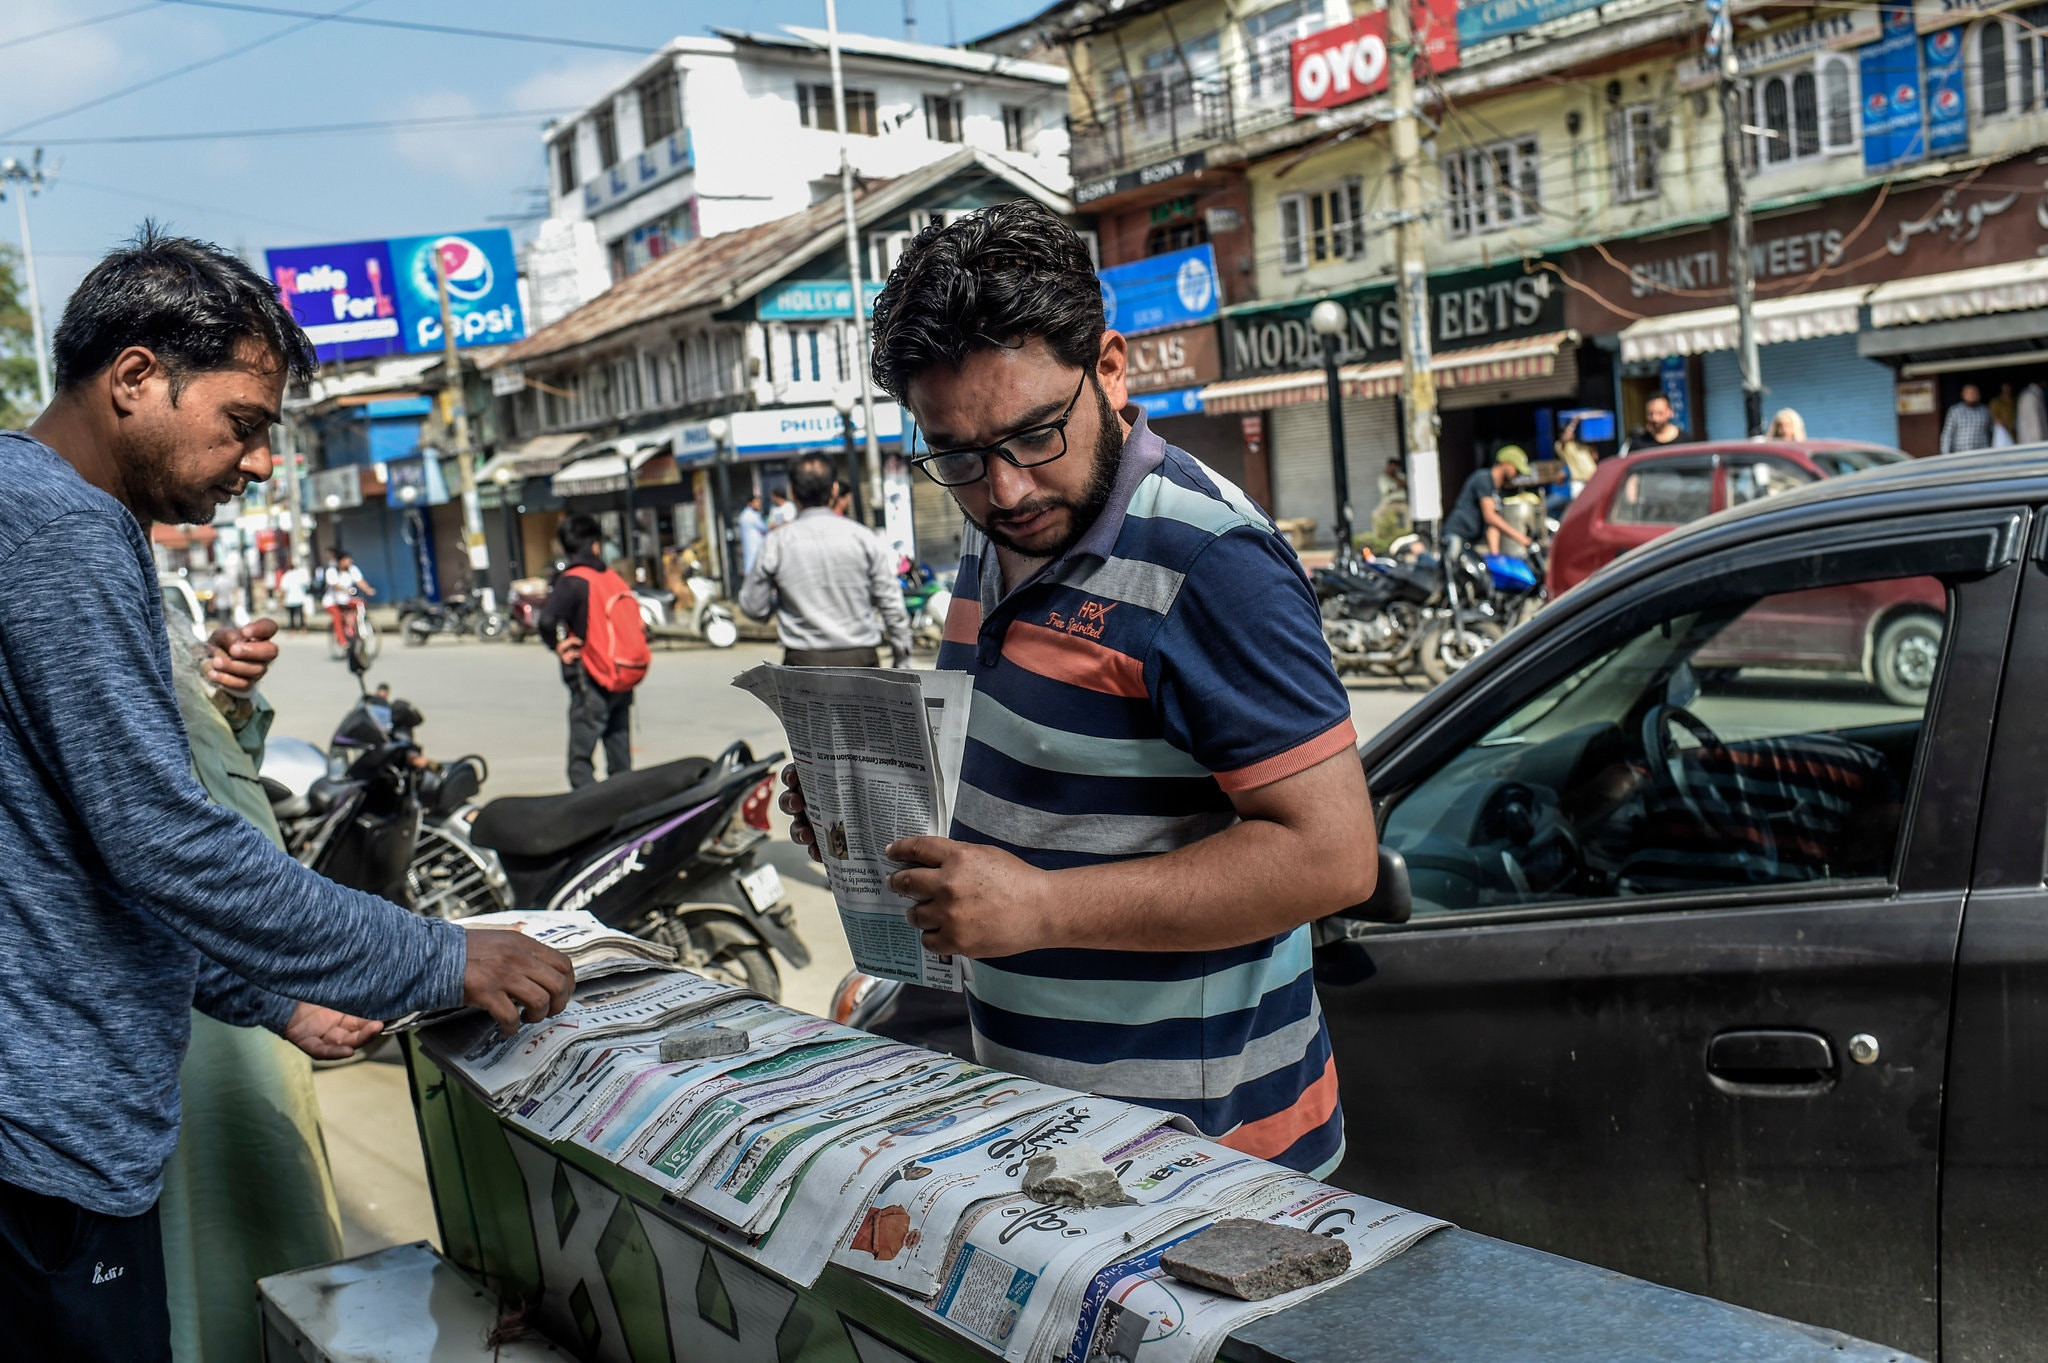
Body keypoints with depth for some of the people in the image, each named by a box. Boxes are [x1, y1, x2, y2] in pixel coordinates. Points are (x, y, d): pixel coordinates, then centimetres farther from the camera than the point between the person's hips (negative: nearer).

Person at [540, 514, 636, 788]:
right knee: (621, 763, 12)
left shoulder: (570, 581, -9)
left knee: (581, 764, -5)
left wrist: (559, 647, -7)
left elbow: (547, 621, -24)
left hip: (590, 682, -6)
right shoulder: (613, 578, 8)